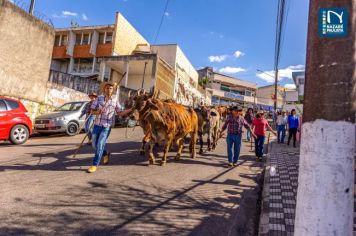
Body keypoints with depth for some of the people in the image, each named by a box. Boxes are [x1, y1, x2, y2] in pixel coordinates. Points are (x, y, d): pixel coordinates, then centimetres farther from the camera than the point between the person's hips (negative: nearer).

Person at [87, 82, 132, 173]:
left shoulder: (115, 101, 1)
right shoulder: (99, 98, 0)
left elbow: (120, 113, 8)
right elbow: (92, 111, 2)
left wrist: (131, 109, -3)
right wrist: (97, 112, -21)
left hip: (107, 126, -2)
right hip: (97, 125, 3)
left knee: (100, 145, -9)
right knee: (95, 145, 12)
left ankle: (95, 165, 1)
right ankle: (106, 154, 39)